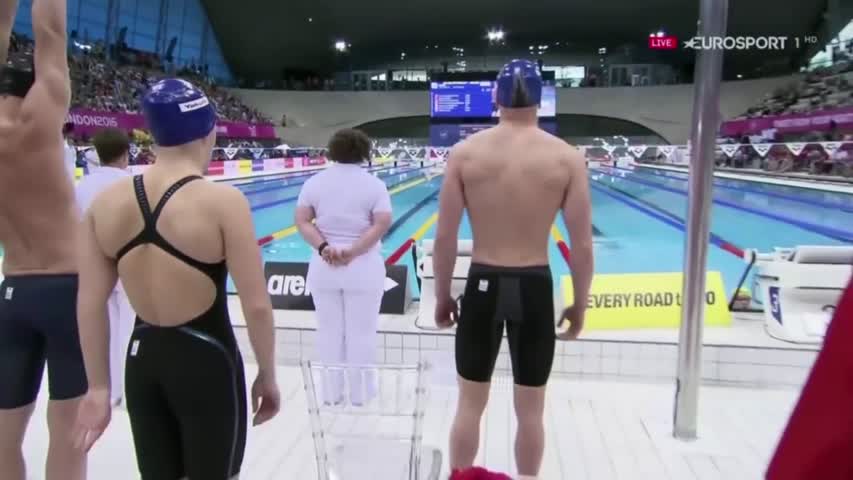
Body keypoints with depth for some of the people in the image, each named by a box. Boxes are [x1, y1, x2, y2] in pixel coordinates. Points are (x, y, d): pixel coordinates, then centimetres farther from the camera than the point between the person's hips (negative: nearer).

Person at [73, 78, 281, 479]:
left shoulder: (106, 202, -4)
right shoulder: (223, 201, -18)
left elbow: (90, 306, -2)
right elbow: (256, 306, -17)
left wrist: (98, 388, 8)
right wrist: (267, 376, -3)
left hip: (142, 360, 5)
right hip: (206, 360, -5)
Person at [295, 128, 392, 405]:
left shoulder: (315, 182, 3)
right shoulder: (374, 184, -4)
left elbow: (302, 221, -5)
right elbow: (382, 224, -14)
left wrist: (323, 247, -15)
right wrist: (353, 251, -18)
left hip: (323, 267, 2)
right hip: (363, 269, -2)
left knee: (329, 331, 12)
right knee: (361, 332, 8)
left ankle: (331, 393, 23)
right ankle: (360, 393, 19)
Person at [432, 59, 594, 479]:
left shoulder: (465, 152, -5)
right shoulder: (567, 158, -6)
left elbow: (444, 238, -5)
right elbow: (583, 246, -6)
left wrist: (442, 296, 7)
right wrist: (579, 305, 7)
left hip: (483, 286, 1)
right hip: (535, 289, 0)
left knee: (470, 403, 17)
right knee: (530, 409, 16)